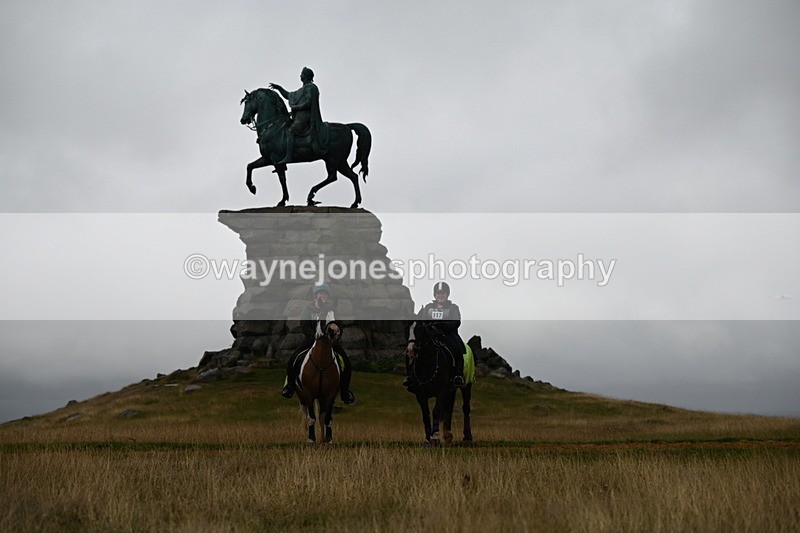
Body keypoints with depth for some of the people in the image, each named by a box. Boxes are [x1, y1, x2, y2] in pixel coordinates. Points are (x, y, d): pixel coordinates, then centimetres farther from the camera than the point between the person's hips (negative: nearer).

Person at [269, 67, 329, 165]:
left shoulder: (310, 88, -6)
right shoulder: (302, 90, 25)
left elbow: (308, 103, -17)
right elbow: (288, 95, 33)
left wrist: (295, 107, -12)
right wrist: (278, 88, 26)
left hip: (305, 117, -11)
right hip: (300, 116, 11)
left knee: (290, 131, -24)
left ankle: (288, 157, -35)